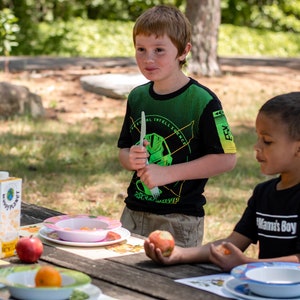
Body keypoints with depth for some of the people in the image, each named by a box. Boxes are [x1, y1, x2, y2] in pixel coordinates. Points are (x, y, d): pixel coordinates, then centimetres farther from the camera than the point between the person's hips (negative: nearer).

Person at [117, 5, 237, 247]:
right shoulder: (137, 97, 6)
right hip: (134, 213, 6)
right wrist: (131, 159, -9)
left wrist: (167, 173, -18)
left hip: (180, 220, -5)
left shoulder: (202, 101, -13)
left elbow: (226, 159, -15)